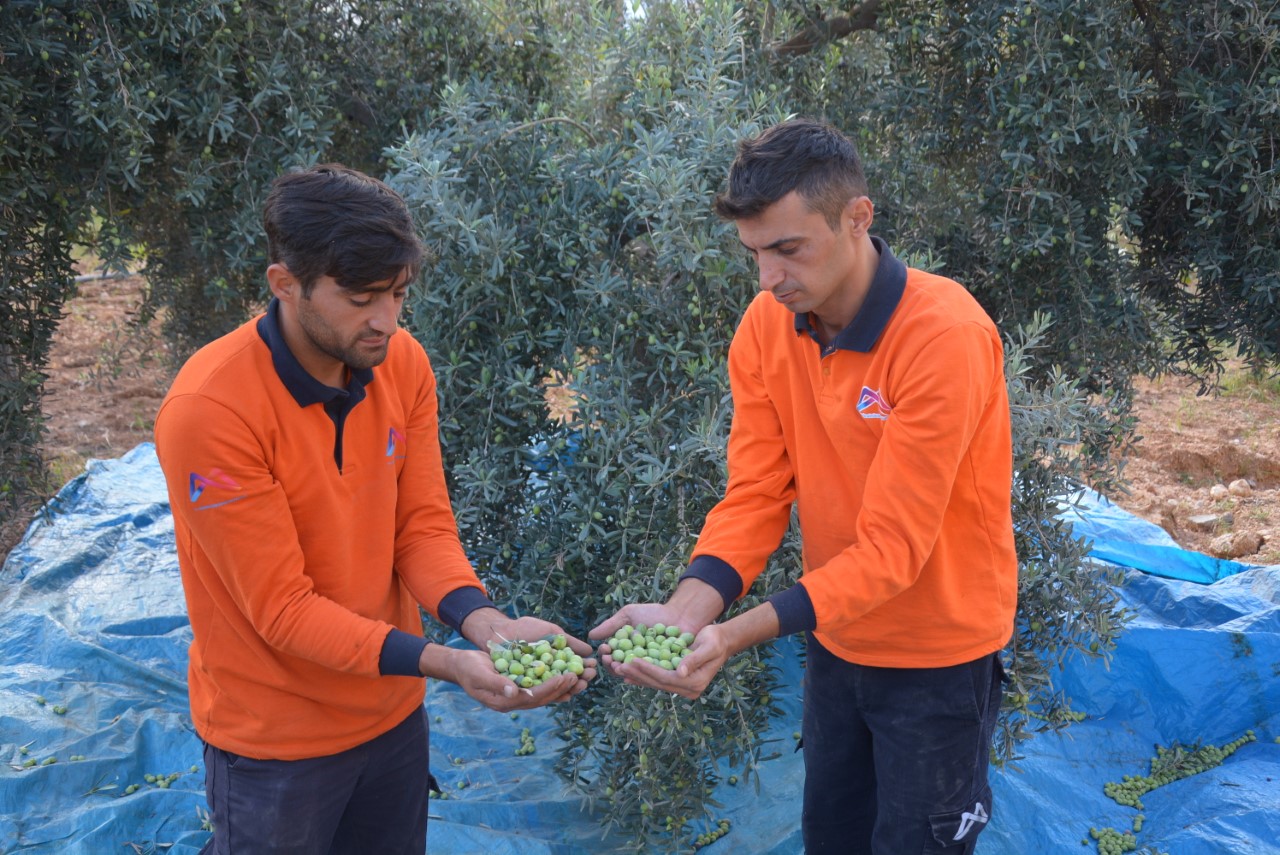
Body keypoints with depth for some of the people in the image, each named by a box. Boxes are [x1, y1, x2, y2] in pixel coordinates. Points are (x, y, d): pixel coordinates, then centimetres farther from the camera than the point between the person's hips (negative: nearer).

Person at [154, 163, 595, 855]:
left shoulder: (402, 363, -9)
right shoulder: (209, 411, -26)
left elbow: (423, 525, -5)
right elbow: (281, 606, -23)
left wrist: (485, 623, -24)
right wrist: (445, 665, -32)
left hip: (393, 712, 5)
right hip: (275, 740, -5)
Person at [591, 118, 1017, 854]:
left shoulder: (944, 336, -27)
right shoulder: (766, 326, -9)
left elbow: (892, 544, -28)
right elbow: (756, 494, -8)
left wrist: (735, 637, -36)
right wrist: (687, 611, -25)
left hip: (938, 657, -5)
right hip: (835, 642, 6)